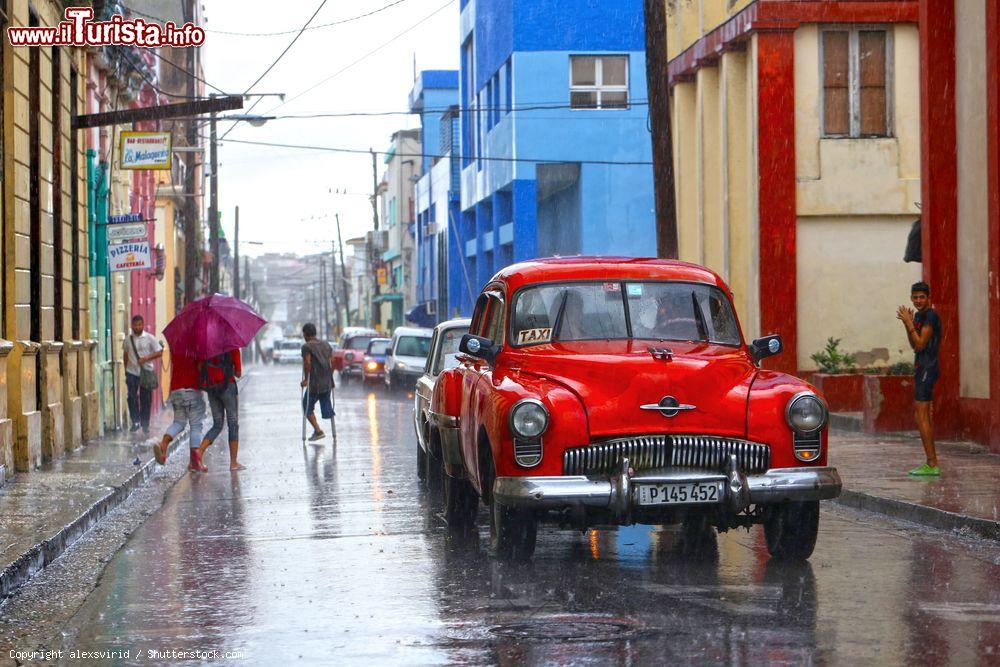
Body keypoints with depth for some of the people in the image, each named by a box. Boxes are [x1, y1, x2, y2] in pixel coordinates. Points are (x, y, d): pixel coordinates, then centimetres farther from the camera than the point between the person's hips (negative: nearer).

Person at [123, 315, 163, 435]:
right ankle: (135, 421, 7)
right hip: (132, 372, 2)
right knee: (132, 397, -5)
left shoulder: (149, 338, -2)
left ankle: (145, 425, 12)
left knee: (145, 399, 2)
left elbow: (159, 352, -3)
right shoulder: (128, 339, 6)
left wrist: (146, 358, -16)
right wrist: (125, 369, 15)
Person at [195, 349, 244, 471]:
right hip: (228, 386, -4)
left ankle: (199, 451, -9)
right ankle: (233, 462, 5)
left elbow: (199, 368, 1)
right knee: (233, 425, 6)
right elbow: (238, 373, -2)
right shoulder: (233, 348, -4)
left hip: (211, 388, 4)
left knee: (217, 425, 12)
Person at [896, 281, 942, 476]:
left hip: (926, 369, -11)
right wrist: (907, 324, 6)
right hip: (921, 368, 11)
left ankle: (932, 464, -15)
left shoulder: (931, 316, -14)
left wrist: (909, 322, -17)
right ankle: (931, 463, 16)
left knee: (922, 416, -13)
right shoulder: (918, 316, 16)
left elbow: (920, 344, -19)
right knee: (924, 414, 12)